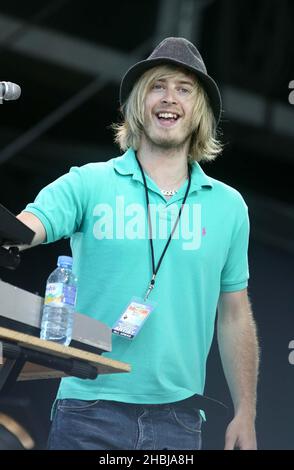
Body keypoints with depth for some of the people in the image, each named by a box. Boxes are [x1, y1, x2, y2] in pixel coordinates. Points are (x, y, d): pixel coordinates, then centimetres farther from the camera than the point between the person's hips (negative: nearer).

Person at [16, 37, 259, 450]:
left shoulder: (228, 206, 9)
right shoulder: (88, 184, 0)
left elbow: (234, 316, 13)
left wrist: (246, 414, 10)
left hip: (179, 415, 2)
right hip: (90, 413, -2)